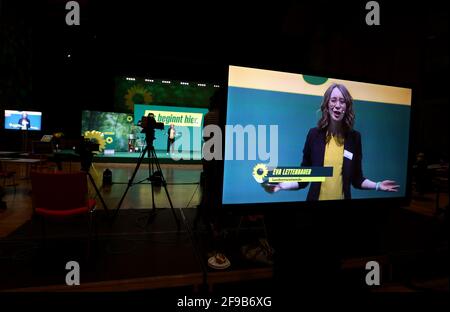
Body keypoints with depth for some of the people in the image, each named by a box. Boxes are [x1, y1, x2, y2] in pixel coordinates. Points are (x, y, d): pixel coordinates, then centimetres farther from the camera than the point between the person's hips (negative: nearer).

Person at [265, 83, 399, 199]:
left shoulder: (354, 137, -4)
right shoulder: (314, 133, -9)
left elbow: (357, 179, 5)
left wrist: (377, 185, -10)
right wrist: (282, 185, -19)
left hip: (343, 198, 2)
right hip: (316, 198, -1)